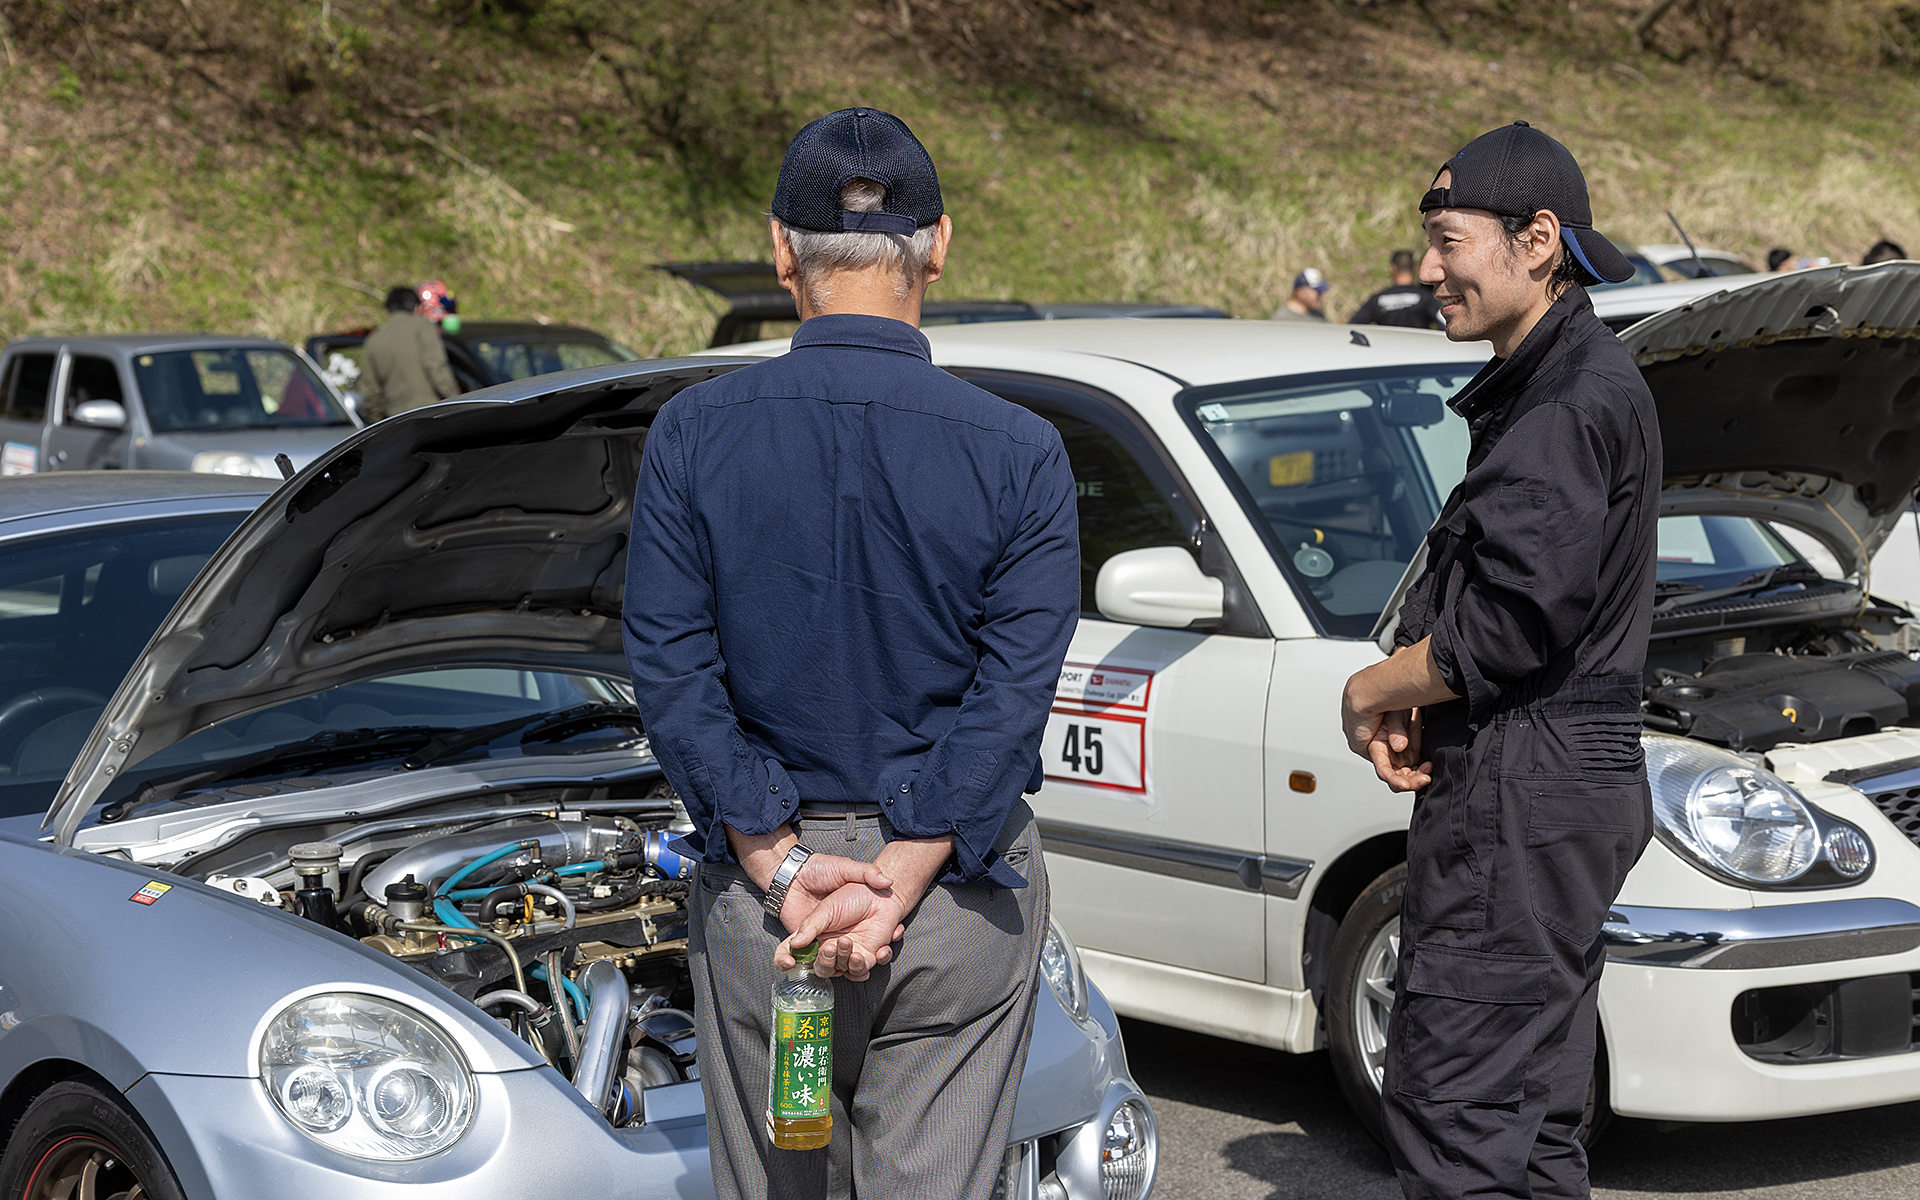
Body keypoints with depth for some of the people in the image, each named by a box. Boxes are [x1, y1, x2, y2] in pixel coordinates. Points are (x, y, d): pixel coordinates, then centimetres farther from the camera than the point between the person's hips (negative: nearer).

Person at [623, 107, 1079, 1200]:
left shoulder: (694, 436, -4)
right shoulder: (1019, 452, -6)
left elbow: (674, 671, -7)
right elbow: (1013, 693, -10)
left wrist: (782, 870, -8)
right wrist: (896, 889, -12)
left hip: (759, 873, 1)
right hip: (961, 880, -1)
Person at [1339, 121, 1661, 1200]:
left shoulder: (1575, 400, -16)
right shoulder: (1566, 380, 18)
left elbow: (1515, 620, -23)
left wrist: (1373, 693, -7)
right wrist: (1412, 698, 7)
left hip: (1525, 796, -11)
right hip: (1571, 787, 11)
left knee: (1454, 1103, -9)